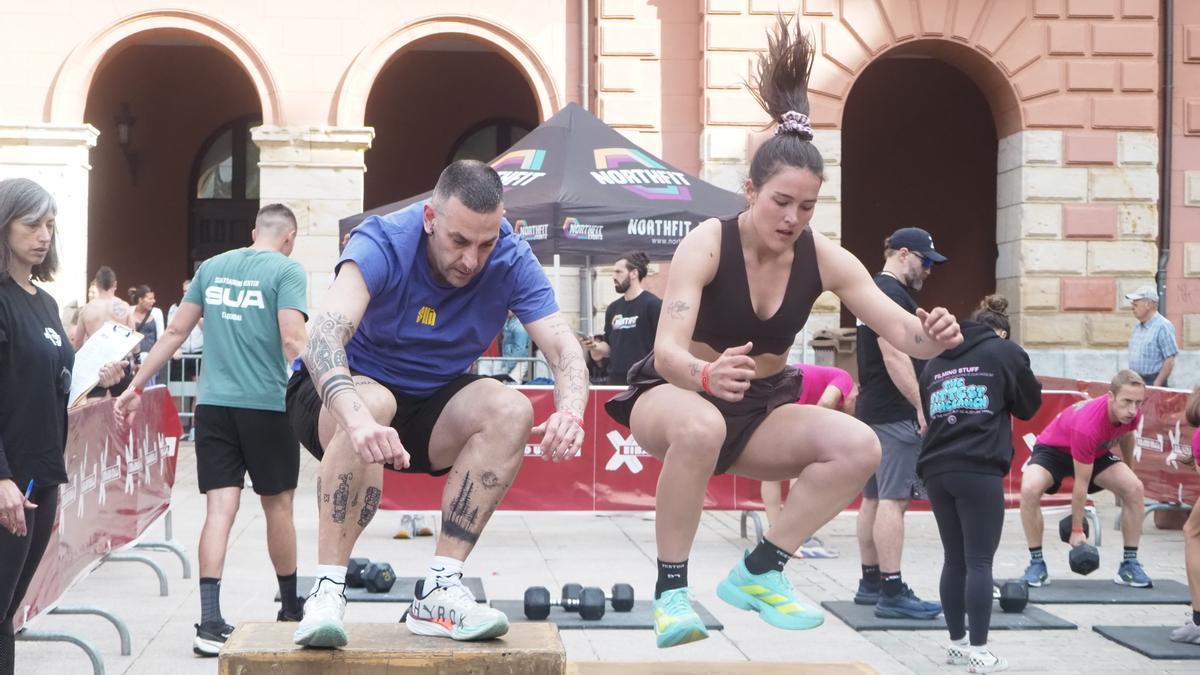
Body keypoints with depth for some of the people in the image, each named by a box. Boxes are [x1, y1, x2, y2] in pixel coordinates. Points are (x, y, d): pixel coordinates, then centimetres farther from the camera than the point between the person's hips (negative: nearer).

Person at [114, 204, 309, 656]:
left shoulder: (212, 267, 11)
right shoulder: (287, 270, -4)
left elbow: (176, 333, 12)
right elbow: (292, 340, -15)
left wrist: (137, 387, 17)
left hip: (213, 403, 4)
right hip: (266, 405, -4)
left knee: (220, 508, 2)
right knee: (278, 506, 12)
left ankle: (210, 623, -6)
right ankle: (290, 610, 26)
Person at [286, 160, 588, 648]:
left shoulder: (511, 260, -15)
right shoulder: (382, 244, -26)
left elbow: (562, 344, -21)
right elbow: (324, 335, -40)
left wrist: (571, 410, -45)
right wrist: (356, 417, -60)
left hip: (430, 409, 4)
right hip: (342, 392, -4)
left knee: (512, 411, -24)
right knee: (372, 404, -38)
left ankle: (439, 591, -23)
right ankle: (326, 592, -34)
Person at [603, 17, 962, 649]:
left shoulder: (824, 258, -11)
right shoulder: (706, 244, -23)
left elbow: (897, 325, -18)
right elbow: (666, 349, -34)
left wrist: (928, 338, -43)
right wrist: (707, 375, -57)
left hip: (761, 406, 5)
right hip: (673, 394, -5)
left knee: (859, 446, -20)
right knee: (701, 427, -41)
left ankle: (759, 571, -7)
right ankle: (670, 589, -26)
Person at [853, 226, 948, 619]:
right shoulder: (891, 293, -13)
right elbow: (894, 355, -22)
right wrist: (923, 406, -23)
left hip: (875, 410, 11)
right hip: (895, 414, -11)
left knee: (874, 498, 13)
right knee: (894, 499, -12)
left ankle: (871, 582, 19)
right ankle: (892, 593, -14)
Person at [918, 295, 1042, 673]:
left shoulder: (937, 361, 17)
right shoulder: (1004, 352, 5)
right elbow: (1029, 405, 13)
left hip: (936, 470, 5)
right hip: (978, 470, -5)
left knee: (954, 559, 13)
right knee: (979, 561, -2)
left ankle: (957, 643, 19)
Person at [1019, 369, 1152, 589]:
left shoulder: (1131, 413, -21)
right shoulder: (1087, 425, -40)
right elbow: (1081, 484, -31)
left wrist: (1127, 470, 23)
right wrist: (1076, 530, -22)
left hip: (1095, 452, 6)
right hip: (1053, 449, -6)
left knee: (1135, 489, -15)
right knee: (1029, 489, -34)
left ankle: (1130, 564, -4)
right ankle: (1036, 563, -19)